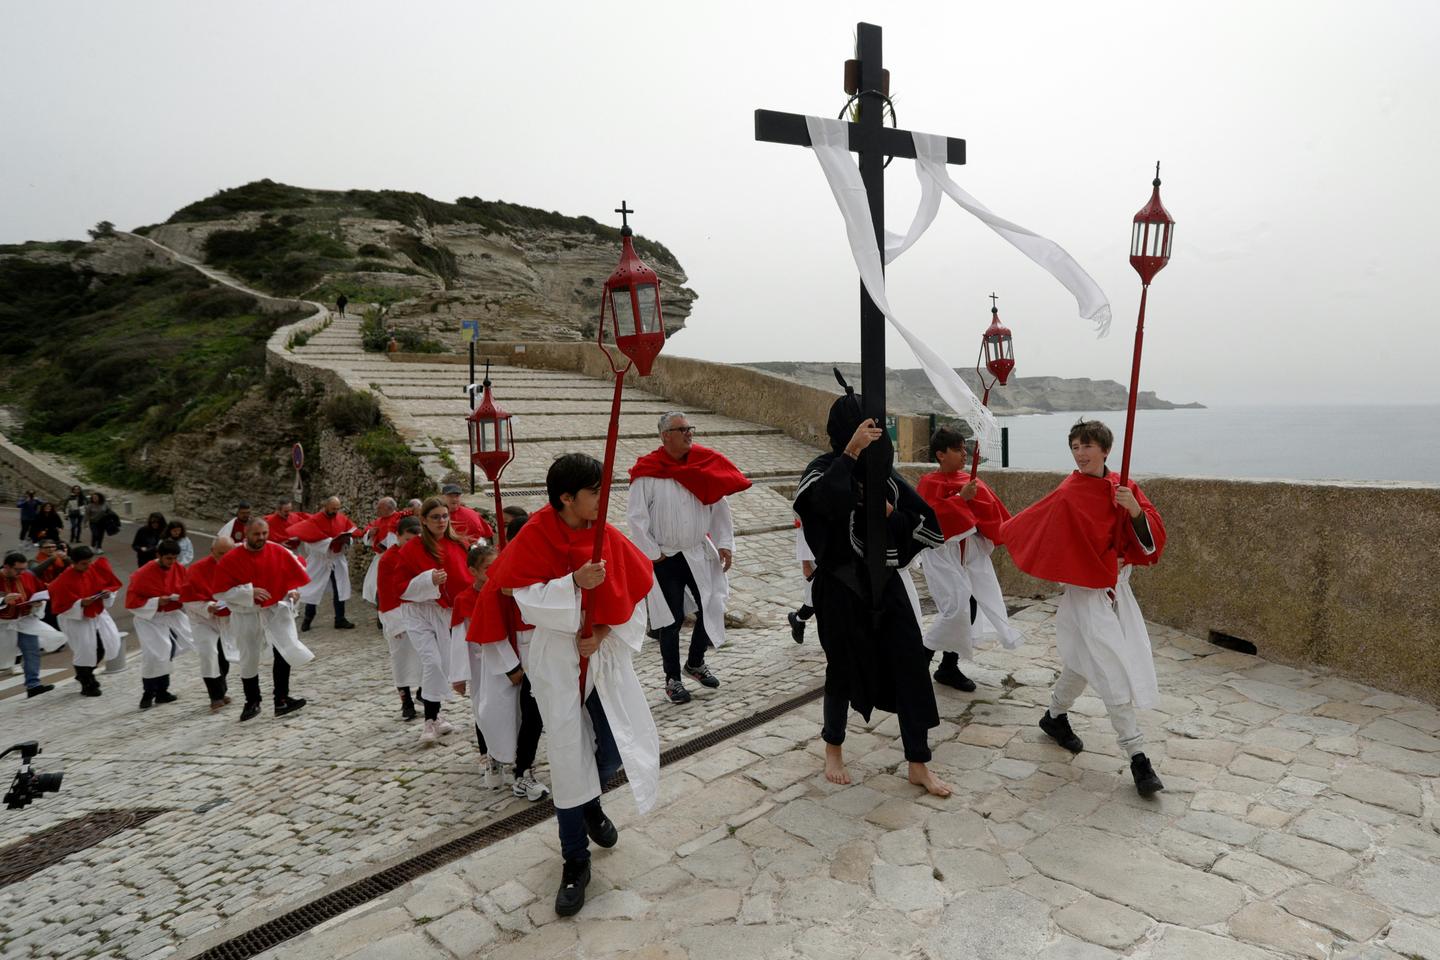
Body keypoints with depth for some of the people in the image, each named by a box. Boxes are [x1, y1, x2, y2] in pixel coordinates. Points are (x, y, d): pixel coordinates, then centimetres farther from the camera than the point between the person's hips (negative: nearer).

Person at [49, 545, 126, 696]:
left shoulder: (97, 570, -8)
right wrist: (80, 604, -30)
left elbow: (113, 584, 4)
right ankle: (87, 684, 19)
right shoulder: (63, 581, -21)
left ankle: (85, 674, 31)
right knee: (84, 650, -3)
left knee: (111, 643, 7)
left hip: (98, 613, 6)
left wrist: (108, 592, -16)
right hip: (76, 618, -6)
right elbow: (60, 606, -17)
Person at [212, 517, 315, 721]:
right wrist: (249, 592, -23)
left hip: (277, 609, 1)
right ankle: (252, 702, 31)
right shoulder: (230, 560, -12)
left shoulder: (280, 552, -6)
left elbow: (297, 573, 8)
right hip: (247, 615, 0)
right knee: (249, 661, 11)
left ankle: (282, 700, -6)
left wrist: (293, 591, -10)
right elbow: (220, 592, -12)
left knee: (286, 650, -17)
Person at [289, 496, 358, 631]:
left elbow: (352, 533, 6)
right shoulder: (314, 520, -12)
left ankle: (340, 620, 14)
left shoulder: (343, 519, 1)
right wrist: (330, 541, -25)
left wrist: (346, 540, -16)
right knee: (313, 589, 6)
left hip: (338, 559, 4)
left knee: (340, 590, 6)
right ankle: (307, 619, 22)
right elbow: (312, 540, -21)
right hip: (319, 560, -4)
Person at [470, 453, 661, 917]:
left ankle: (591, 802, 38)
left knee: (618, 747, 0)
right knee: (569, 757, 2)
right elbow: (524, 598, -18)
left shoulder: (610, 538, -4)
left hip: (605, 656, 3)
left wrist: (607, 633, -12)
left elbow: (635, 596, 1)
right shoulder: (533, 537, -13)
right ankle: (575, 863, 21)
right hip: (556, 660, -3)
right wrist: (575, 583, -30)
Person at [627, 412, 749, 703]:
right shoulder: (648, 471, -13)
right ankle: (672, 678, 24)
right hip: (666, 559, -4)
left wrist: (725, 544, -3)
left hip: (701, 555, 4)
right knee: (673, 619, 5)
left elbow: (720, 507, 2)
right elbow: (636, 518, -10)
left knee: (711, 610, 9)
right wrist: (653, 554, -9)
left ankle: (695, 663, 35)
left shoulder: (705, 463, -3)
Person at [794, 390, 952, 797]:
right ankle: (833, 748, 34)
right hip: (841, 587, -4)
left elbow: (931, 528, 4)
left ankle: (918, 764, 15)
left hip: (885, 582, 4)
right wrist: (851, 452, -30)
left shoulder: (886, 474, 6)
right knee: (844, 668, 9)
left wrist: (891, 513, -11)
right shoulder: (824, 468, -7)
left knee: (911, 666, 1)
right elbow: (826, 500, -33)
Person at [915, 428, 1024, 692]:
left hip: (972, 551, 6)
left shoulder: (972, 481, 12)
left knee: (970, 609, 3)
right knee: (958, 608, -15)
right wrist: (960, 497, -20)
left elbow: (992, 512, 12)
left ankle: (949, 666, 18)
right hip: (943, 552, -6)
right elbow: (930, 515, -20)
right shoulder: (929, 483, -6)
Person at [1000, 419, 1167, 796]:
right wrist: (1001, 534, 0)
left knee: (1085, 663, 19)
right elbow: (1029, 524, -4)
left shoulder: (1124, 489, 1)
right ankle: (1138, 758, -1)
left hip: (1117, 588, 6)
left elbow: (1151, 540, -5)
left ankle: (1055, 717, 42)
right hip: (1085, 593, -6)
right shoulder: (1068, 495, -15)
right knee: (1113, 671, -9)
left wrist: (1135, 510, -20)